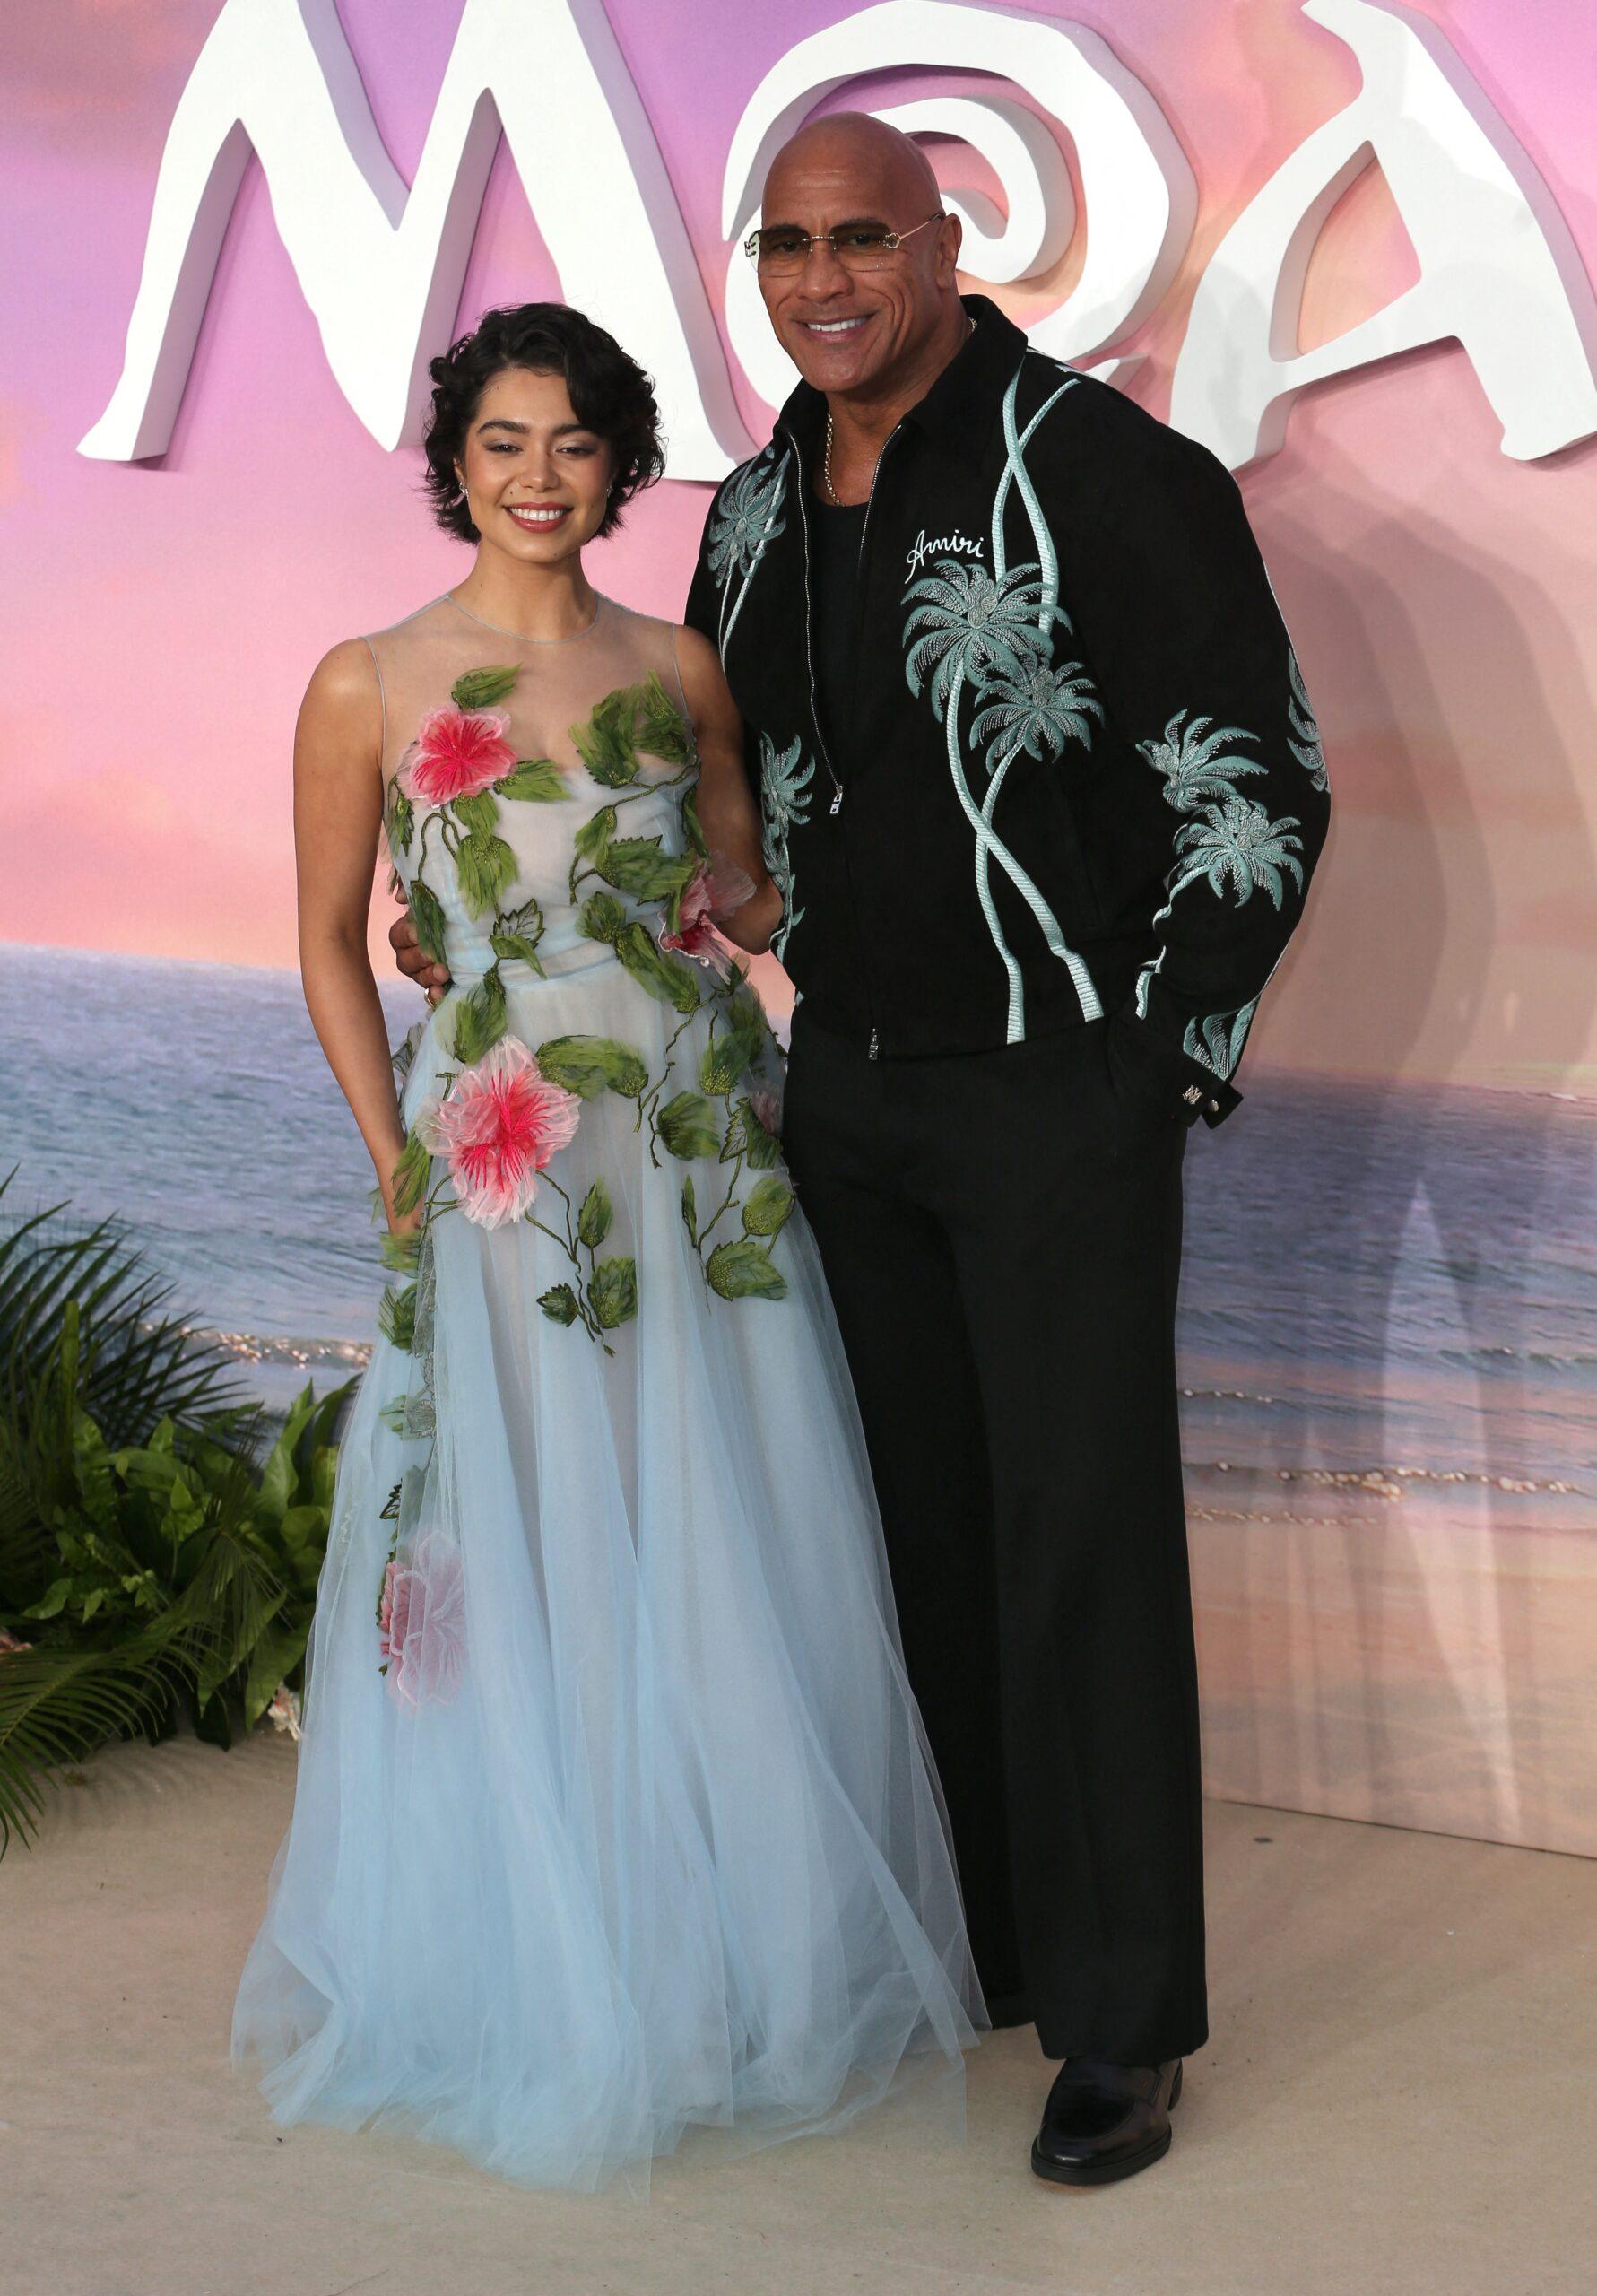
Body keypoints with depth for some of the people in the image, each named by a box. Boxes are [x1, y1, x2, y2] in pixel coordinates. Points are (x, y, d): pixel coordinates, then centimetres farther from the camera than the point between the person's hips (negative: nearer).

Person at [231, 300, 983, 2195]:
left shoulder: (680, 670, 7)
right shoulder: (370, 686, -1)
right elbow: (331, 943, 4)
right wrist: (397, 1164, -2)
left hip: (708, 1168, 3)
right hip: (501, 1180, -3)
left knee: (730, 1568, 8)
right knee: (525, 1582, 4)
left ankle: (744, 1956, 27)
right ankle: (541, 1989, 23)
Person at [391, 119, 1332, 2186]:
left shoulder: (1104, 469, -11)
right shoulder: (758, 513, 10)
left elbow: (1258, 787, -9)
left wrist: (1165, 1058, -9)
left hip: (1059, 1100, -6)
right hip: (850, 1087, 6)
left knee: (1079, 1542, -3)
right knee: (926, 1531, 12)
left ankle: (1119, 2025, 9)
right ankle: (981, 1939, 27)